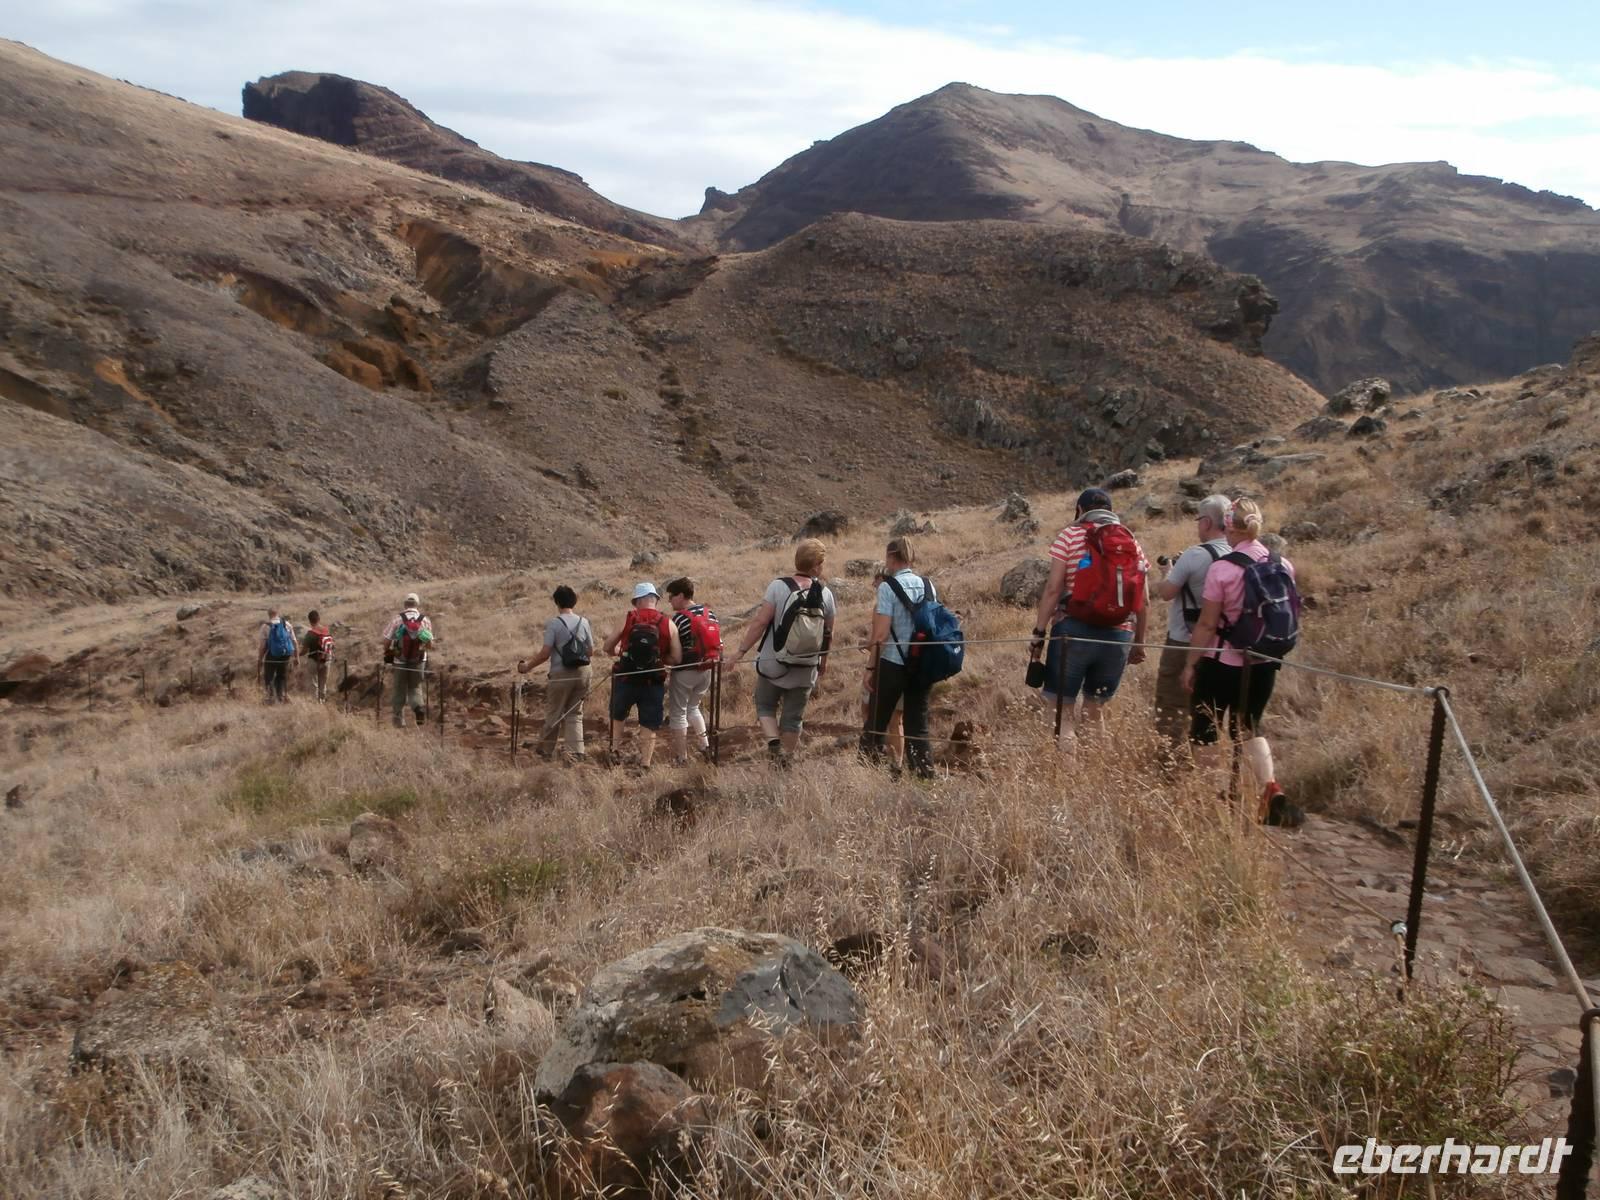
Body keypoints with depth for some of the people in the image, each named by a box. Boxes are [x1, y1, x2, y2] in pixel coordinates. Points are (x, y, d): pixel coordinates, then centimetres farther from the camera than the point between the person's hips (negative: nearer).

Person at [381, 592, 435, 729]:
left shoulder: (396, 620, -10)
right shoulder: (425, 621, -6)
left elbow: (386, 642, -9)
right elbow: (430, 645, -3)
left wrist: (386, 653, 11)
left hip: (400, 661, -1)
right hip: (419, 661, 1)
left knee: (400, 690, 14)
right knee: (415, 688, 14)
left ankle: (399, 719, 18)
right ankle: (419, 707, -15)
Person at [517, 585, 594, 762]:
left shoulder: (554, 623, -10)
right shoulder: (584, 622, 3)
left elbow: (545, 653, -13)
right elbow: (591, 652, 7)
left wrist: (527, 666, 0)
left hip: (561, 674, -4)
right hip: (582, 672, 4)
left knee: (554, 713, 11)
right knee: (575, 714, 12)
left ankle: (546, 750, 24)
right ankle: (576, 753, 4)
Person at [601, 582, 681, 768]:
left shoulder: (628, 620, -3)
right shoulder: (669, 625, -4)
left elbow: (608, 648, 2)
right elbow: (677, 658, -4)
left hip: (625, 679, 1)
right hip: (653, 683, -1)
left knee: (617, 718, 24)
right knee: (649, 728, 10)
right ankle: (645, 764, 7)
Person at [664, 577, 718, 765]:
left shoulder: (679, 618, -15)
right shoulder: (710, 614, 6)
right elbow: (719, 644, 8)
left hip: (685, 671, -7)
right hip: (705, 670, 7)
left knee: (677, 713, 6)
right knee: (693, 707, 26)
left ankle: (681, 758, 9)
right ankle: (704, 746, 17)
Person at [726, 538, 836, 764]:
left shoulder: (779, 586, -12)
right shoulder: (825, 593, -3)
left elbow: (760, 622, -17)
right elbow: (828, 633, 6)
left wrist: (741, 651, -10)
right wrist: (823, 661, 21)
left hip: (773, 666, -2)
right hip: (806, 671, 2)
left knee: (765, 706, 18)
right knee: (793, 717, 14)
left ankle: (773, 741, -4)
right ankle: (786, 760, 19)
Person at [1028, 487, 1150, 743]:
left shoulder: (1070, 536, 2)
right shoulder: (1133, 542, 13)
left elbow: (1053, 589, -7)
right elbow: (1143, 602, 11)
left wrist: (1039, 632, -3)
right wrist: (1139, 642, 20)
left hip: (1074, 631, -4)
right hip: (1118, 636, 4)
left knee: (1062, 708, -1)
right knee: (1096, 712, 17)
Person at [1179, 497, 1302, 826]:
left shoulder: (1223, 568, -16)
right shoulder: (1283, 565, 0)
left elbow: (1206, 624, -13)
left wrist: (1190, 664, -4)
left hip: (1222, 662, -5)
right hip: (1264, 664, 5)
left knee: (1204, 729, 12)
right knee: (1248, 726, 19)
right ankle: (1272, 789, -1)